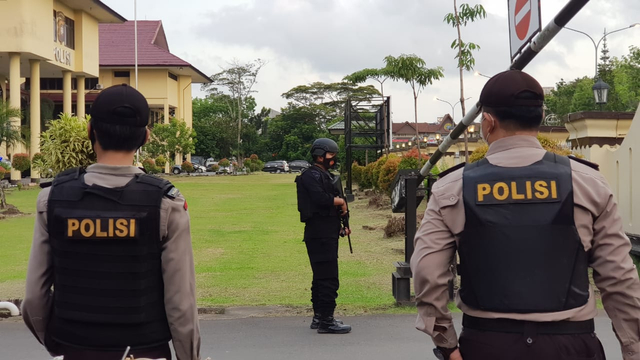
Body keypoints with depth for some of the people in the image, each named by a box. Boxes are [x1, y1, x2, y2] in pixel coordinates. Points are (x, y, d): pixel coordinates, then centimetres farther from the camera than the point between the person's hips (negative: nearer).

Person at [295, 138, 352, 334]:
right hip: (319, 235, -10)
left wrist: (340, 225, 11)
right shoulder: (312, 175, -11)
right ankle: (326, 321, -6)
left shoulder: (324, 175, 20)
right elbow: (320, 199, -27)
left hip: (327, 234, 10)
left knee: (322, 277, 15)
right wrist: (341, 201, -10)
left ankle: (319, 317, 23)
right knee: (328, 279, -10)